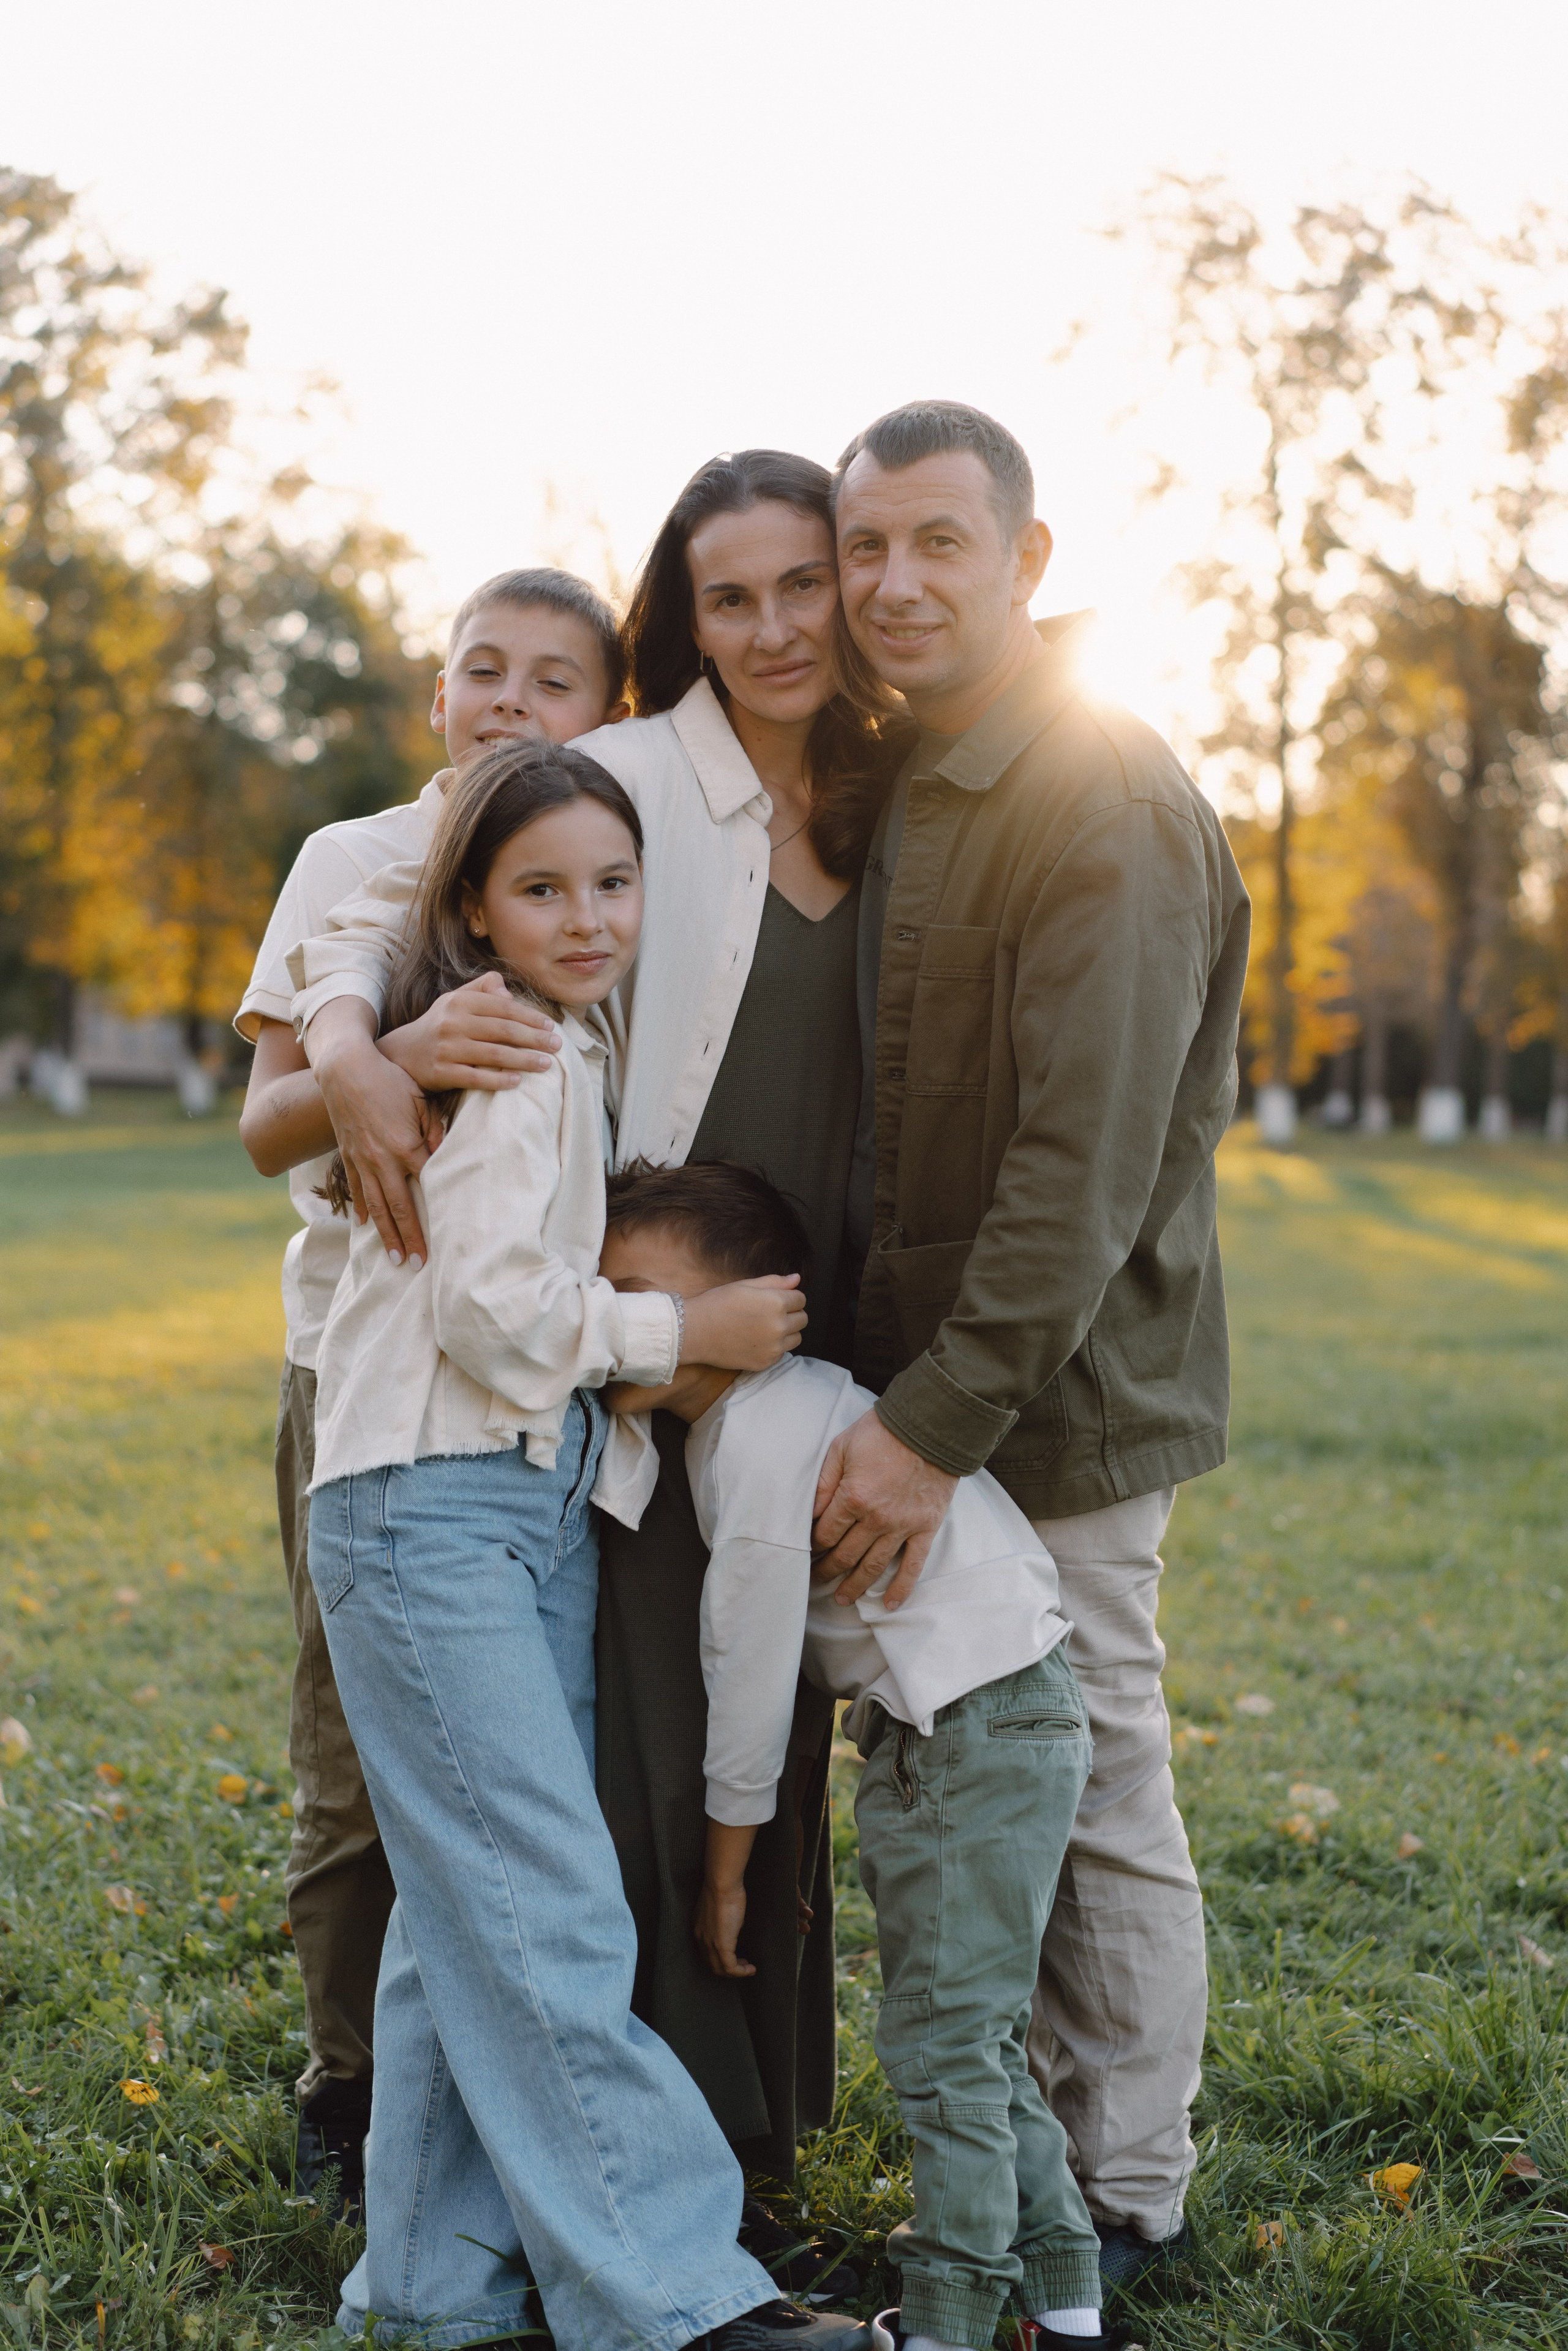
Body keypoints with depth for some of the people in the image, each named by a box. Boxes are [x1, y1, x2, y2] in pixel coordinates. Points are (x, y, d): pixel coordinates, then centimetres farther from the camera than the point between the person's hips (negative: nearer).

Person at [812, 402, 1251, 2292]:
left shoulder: (1106, 806, -17)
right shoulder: (908, 789, 13)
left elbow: (1087, 1170, -23)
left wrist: (938, 1419, -24)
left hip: (1058, 1404, -9)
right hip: (938, 1388, 9)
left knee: (1092, 1805, 4)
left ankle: (1123, 2196, 20)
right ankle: (1026, 2157, 32)